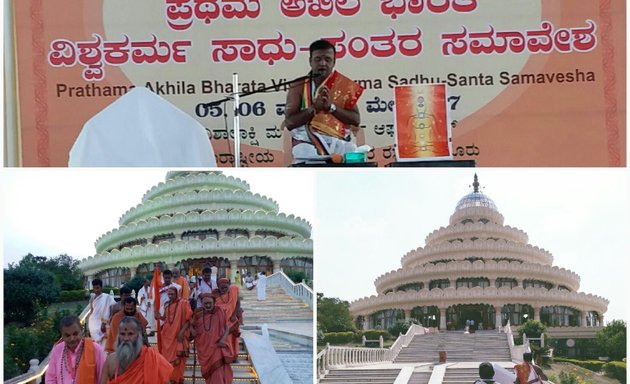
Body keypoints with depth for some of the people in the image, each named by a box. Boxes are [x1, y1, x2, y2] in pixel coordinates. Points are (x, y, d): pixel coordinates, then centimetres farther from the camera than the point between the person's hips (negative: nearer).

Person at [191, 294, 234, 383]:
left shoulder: (219, 312, -1)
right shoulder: (198, 313, 5)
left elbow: (227, 327, 3)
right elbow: (191, 325, 19)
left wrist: (223, 339, -13)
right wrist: (192, 330, -4)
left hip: (217, 346, -3)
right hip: (204, 347, 3)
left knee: (219, 372, -13)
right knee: (209, 371, 11)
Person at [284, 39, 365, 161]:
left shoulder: (345, 85, 11)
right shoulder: (299, 87, 7)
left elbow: (356, 120, 4)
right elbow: (289, 122, -2)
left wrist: (331, 107, -9)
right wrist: (314, 107, -12)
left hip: (338, 144, 2)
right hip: (307, 143, -2)